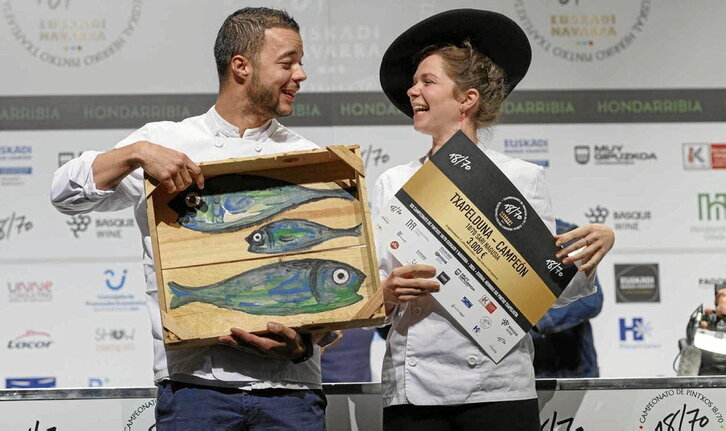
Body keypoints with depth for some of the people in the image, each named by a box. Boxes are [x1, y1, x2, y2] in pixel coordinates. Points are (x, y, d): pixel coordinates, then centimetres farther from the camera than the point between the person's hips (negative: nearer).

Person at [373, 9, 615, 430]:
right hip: (412, 389, 2)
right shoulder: (392, 184, 12)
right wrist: (388, 293, -11)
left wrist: (591, 253, -14)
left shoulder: (522, 177, 5)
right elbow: (368, 294, 11)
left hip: (497, 388, -2)